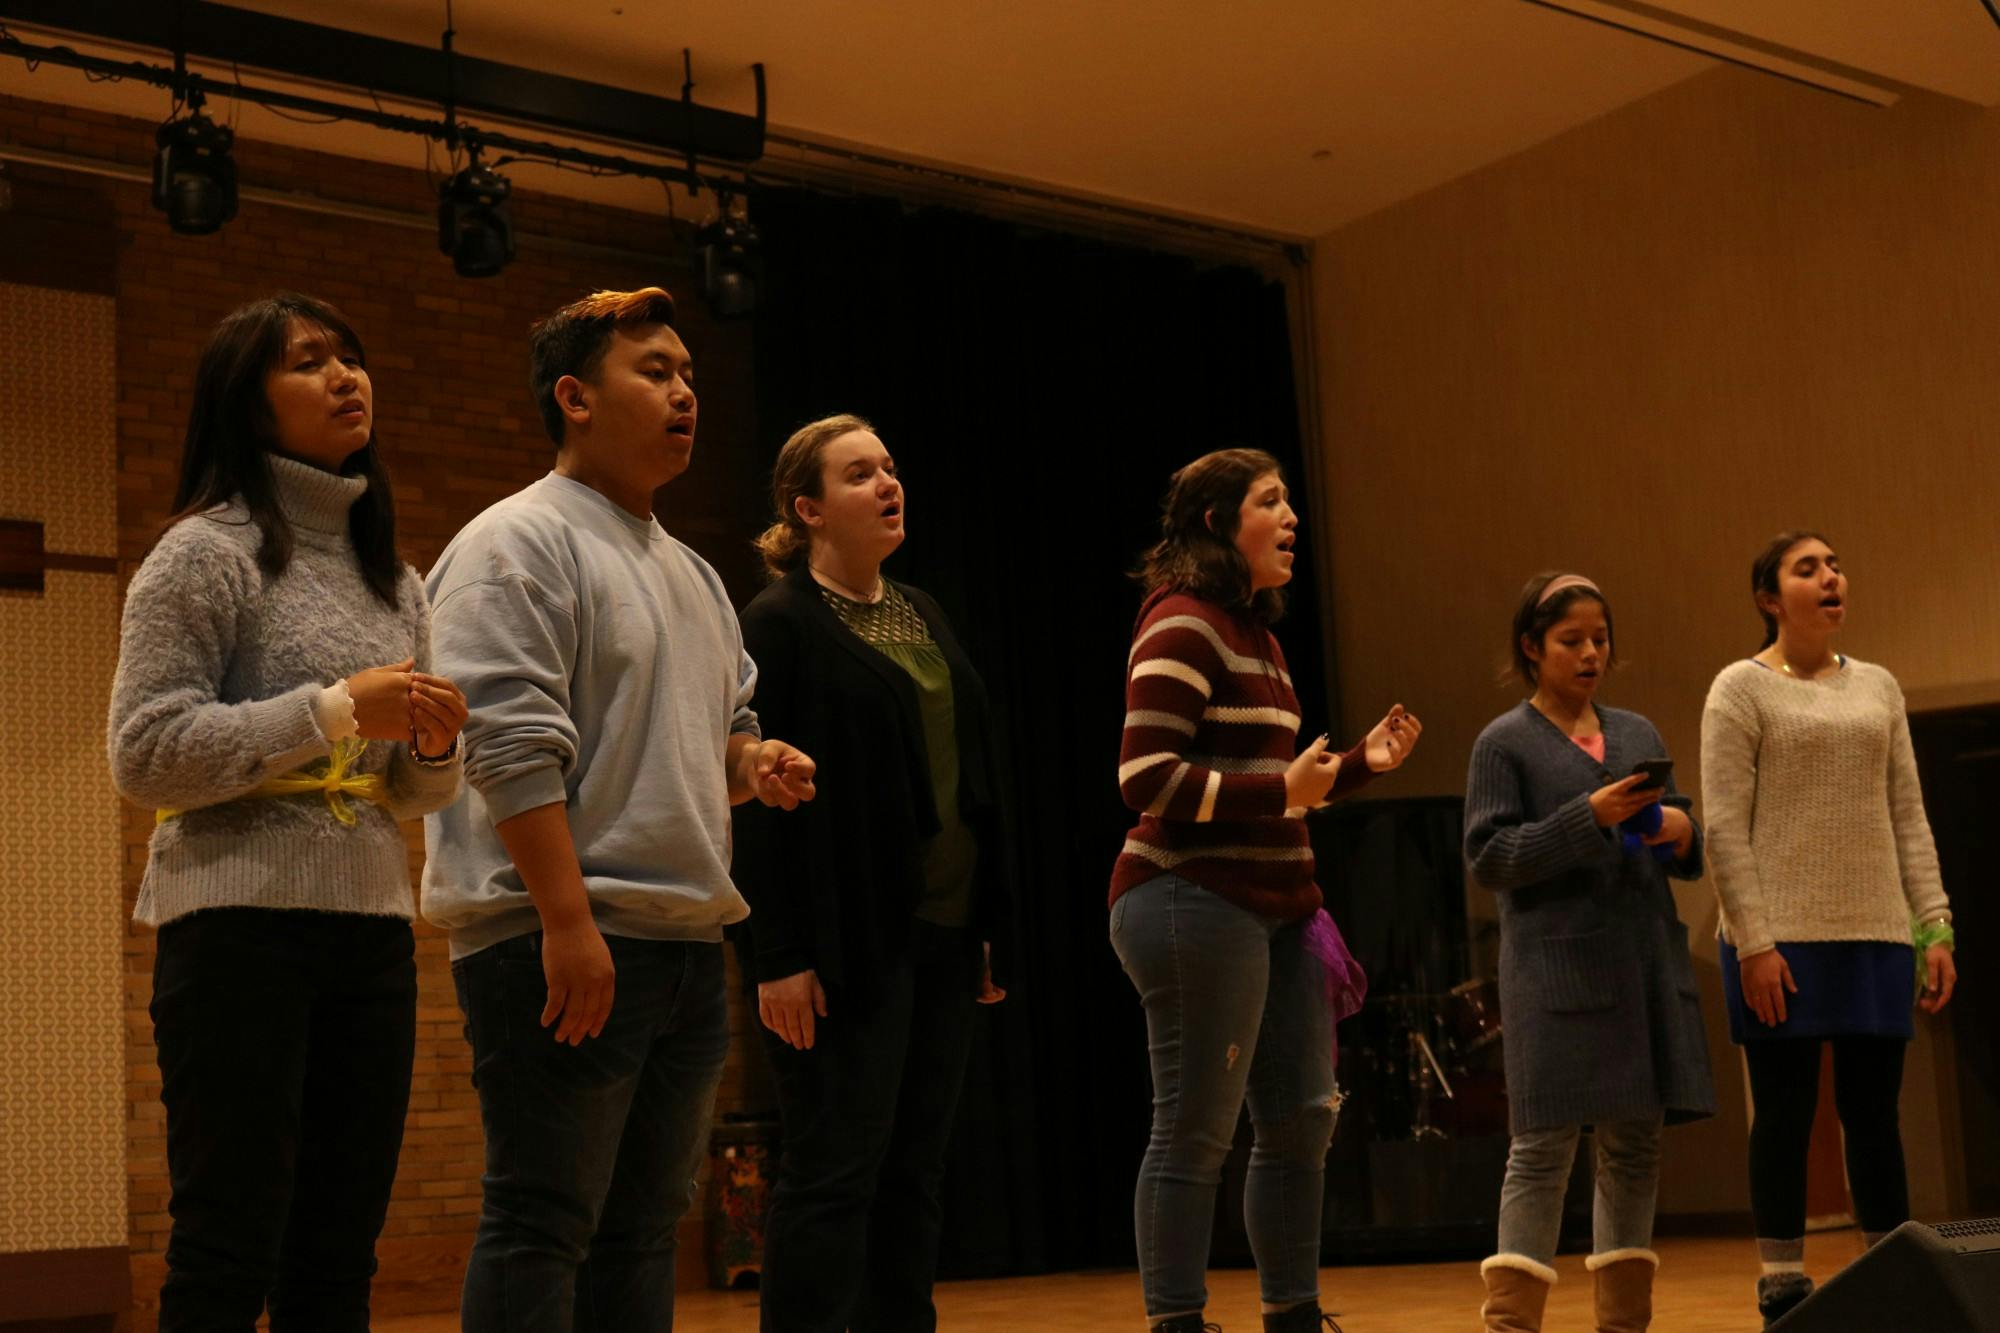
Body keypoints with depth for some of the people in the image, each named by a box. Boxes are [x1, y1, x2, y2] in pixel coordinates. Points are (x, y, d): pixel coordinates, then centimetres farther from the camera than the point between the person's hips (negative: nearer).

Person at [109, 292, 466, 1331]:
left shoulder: (395, 580, 17)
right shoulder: (206, 552, -2)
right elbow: (144, 756, -11)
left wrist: (434, 745, -1)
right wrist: (334, 709, -16)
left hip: (373, 928, 6)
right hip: (241, 922, -6)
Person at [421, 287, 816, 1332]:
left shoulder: (691, 574, 21)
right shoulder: (516, 543, -7)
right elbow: (511, 743, -17)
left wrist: (757, 764, 4)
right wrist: (569, 922, -23)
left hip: (688, 939, 9)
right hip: (558, 938, -9)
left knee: (644, 1227, 13)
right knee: (542, 1227, -5)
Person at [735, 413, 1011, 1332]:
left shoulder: (921, 614, 16)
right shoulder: (778, 625, -6)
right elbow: (755, 799, -12)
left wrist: (987, 925, 13)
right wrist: (778, 956, -18)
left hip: (943, 933, 7)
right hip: (850, 941, -7)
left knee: (914, 1168, 9)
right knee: (835, 1170, -6)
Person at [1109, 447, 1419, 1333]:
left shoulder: (1257, 635, 19)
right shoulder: (1182, 626, -10)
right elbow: (1146, 779, -18)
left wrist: (1357, 765, 13)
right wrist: (1279, 789, -20)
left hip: (1275, 907, 10)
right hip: (1194, 903, -10)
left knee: (1302, 1119, 12)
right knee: (1196, 1131, -4)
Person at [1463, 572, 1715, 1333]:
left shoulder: (1640, 735, 17)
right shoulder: (1504, 743, 1)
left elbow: (1686, 856, 21)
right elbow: (1488, 860, -7)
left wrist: (1683, 833, -3)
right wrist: (1587, 819, -17)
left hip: (1646, 965, 5)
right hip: (1557, 969, -5)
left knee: (1635, 1148, 8)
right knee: (1544, 1148, -7)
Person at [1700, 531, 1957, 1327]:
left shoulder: (1877, 687, 14)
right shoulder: (1742, 688, -1)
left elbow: (1907, 817, 14)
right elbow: (1725, 826, -7)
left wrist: (1935, 926, 6)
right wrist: (1752, 941, -14)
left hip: (1876, 934, 4)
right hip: (1783, 938, -4)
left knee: (1874, 1112, 7)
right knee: (1785, 1113, -1)